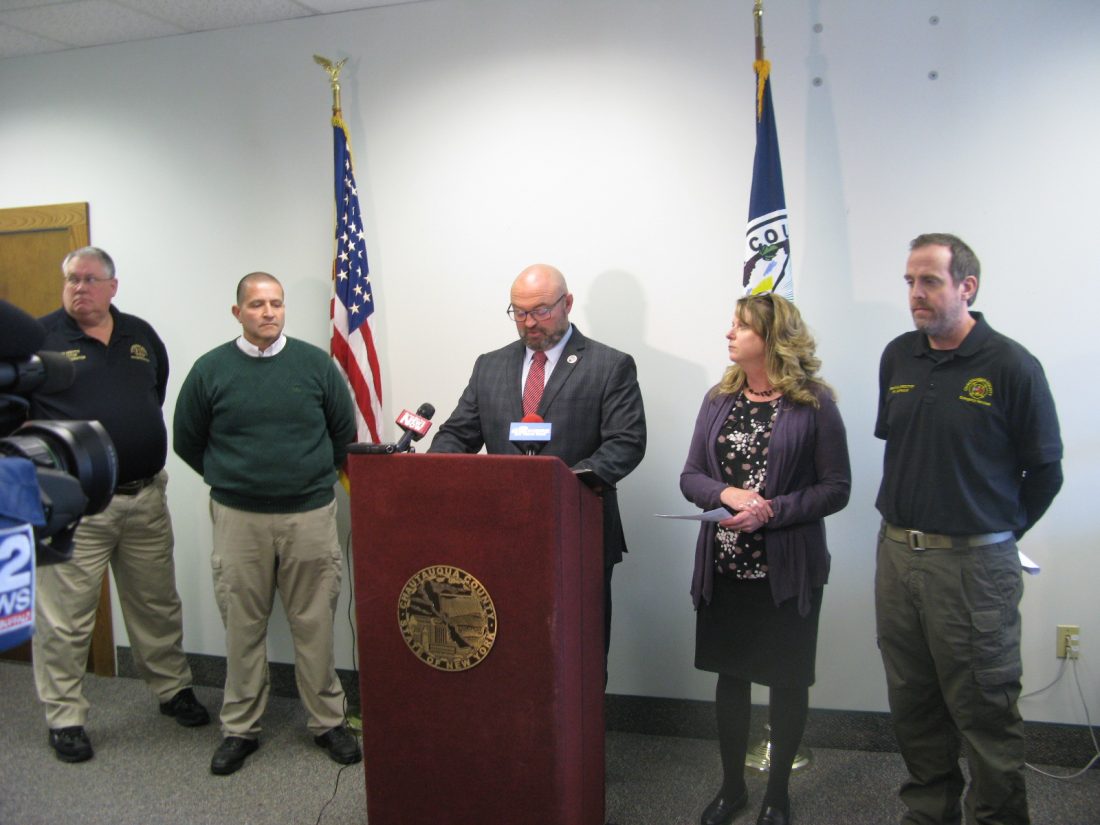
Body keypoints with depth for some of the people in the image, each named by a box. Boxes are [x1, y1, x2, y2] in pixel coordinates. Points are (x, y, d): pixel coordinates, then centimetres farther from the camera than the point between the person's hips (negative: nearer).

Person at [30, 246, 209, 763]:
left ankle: (173, 689, 33)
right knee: (65, 618, 3)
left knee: (157, 605, 16)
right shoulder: (40, 337, -4)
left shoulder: (142, 336, 10)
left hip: (146, 497, 5)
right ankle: (64, 717, 19)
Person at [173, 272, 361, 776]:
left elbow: (344, 432, 10)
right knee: (242, 626, 8)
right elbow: (187, 441, 11)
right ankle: (240, 729, 23)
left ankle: (327, 722, 21)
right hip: (238, 518, 0)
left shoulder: (315, 363, 1)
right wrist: (229, 479, 11)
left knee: (315, 623, 6)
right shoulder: (211, 369, 1)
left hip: (310, 514, 0)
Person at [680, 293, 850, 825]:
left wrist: (771, 512, -20)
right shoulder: (719, 399, 6)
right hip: (724, 566, 4)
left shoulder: (813, 403, -7)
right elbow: (690, 477, 5)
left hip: (788, 569, -4)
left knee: (787, 680, 10)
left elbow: (836, 488, -8)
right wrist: (726, 493, -16)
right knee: (730, 674, 13)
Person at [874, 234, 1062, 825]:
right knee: (912, 708, 17)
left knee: (984, 713, 5)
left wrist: (998, 533, 5)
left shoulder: (1011, 366, -11)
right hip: (896, 554, 6)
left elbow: (1044, 471, -3)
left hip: (973, 565, -5)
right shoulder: (898, 357, 6)